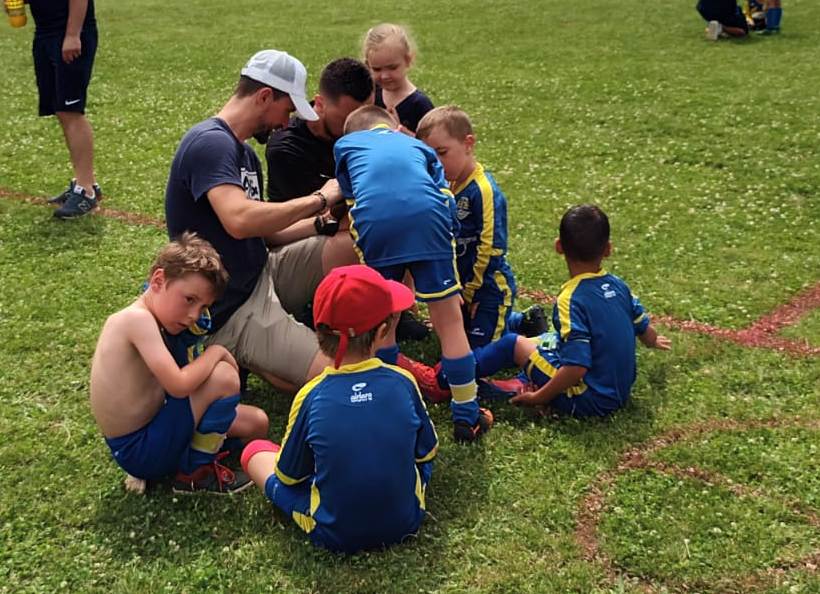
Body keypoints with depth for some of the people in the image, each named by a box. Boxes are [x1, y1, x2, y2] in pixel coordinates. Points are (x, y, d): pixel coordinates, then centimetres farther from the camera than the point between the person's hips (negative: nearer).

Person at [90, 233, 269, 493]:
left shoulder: (141, 320, 6)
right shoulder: (139, 318, -24)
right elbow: (179, 385, -31)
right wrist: (216, 352, -16)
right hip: (138, 450, -9)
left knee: (256, 423, 11)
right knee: (224, 377, -19)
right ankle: (196, 473, -4)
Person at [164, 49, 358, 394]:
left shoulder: (245, 154, 13)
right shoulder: (211, 143, -18)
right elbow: (239, 221, -34)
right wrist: (318, 199, -22)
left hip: (260, 274, 9)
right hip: (230, 309, -9)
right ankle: (234, 356, 0)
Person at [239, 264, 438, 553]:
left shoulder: (311, 396, -18)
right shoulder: (403, 383, -14)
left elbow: (288, 476, -4)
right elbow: (427, 452, 3)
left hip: (335, 534, -3)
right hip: (406, 523, 3)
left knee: (255, 451, 12)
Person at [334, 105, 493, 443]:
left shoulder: (346, 144, 34)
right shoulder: (416, 145, 36)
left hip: (373, 220, 0)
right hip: (427, 216, 1)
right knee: (449, 320, 9)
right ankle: (466, 418, 16)